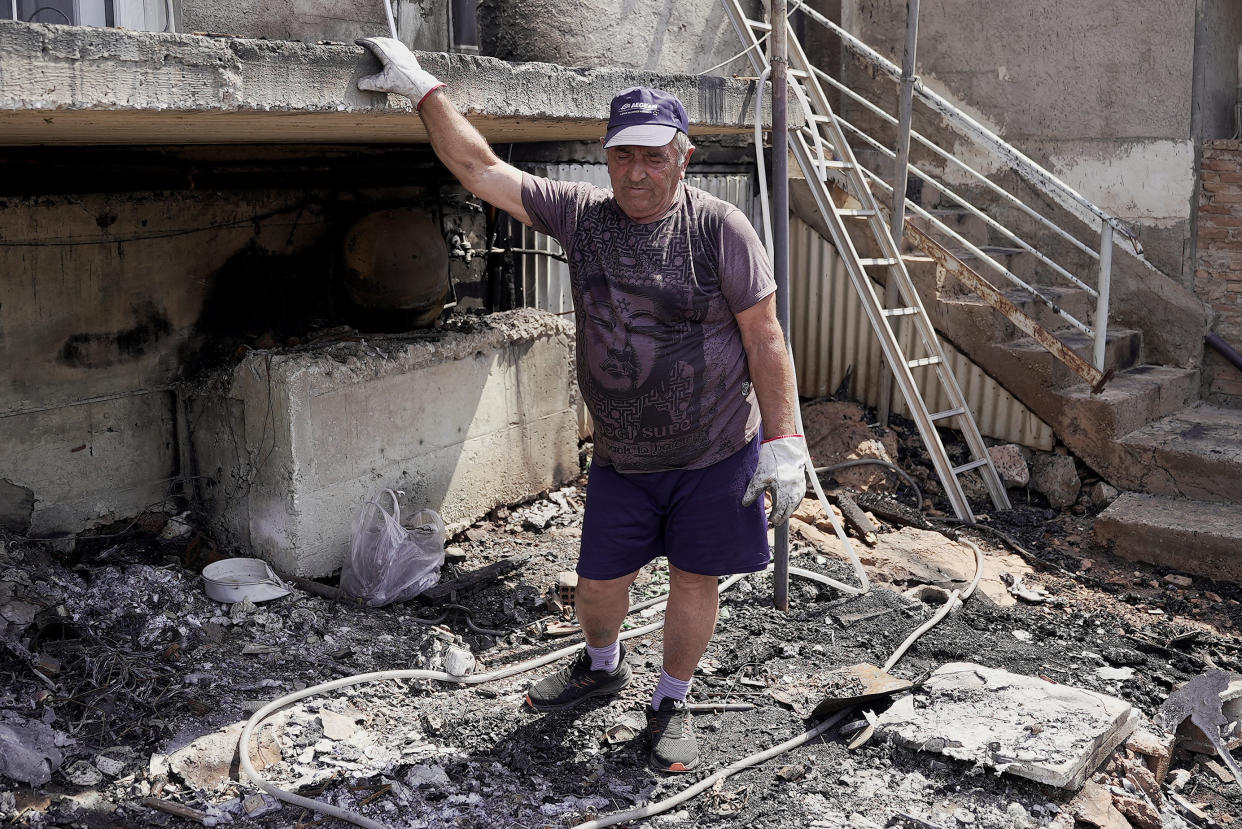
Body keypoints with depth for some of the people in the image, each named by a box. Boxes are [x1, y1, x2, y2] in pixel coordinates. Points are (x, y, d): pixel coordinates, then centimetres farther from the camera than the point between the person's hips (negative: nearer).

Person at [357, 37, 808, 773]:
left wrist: (784, 442, -12)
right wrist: (424, 89, -1)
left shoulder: (720, 228, -11)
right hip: (623, 458, 3)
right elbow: (479, 168, 1)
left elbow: (764, 337, -10)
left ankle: (673, 703, 34)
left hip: (718, 451, -3)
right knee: (599, 583, 12)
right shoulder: (581, 215, -1)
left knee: (695, 579, 9)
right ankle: (601, 666, 46)